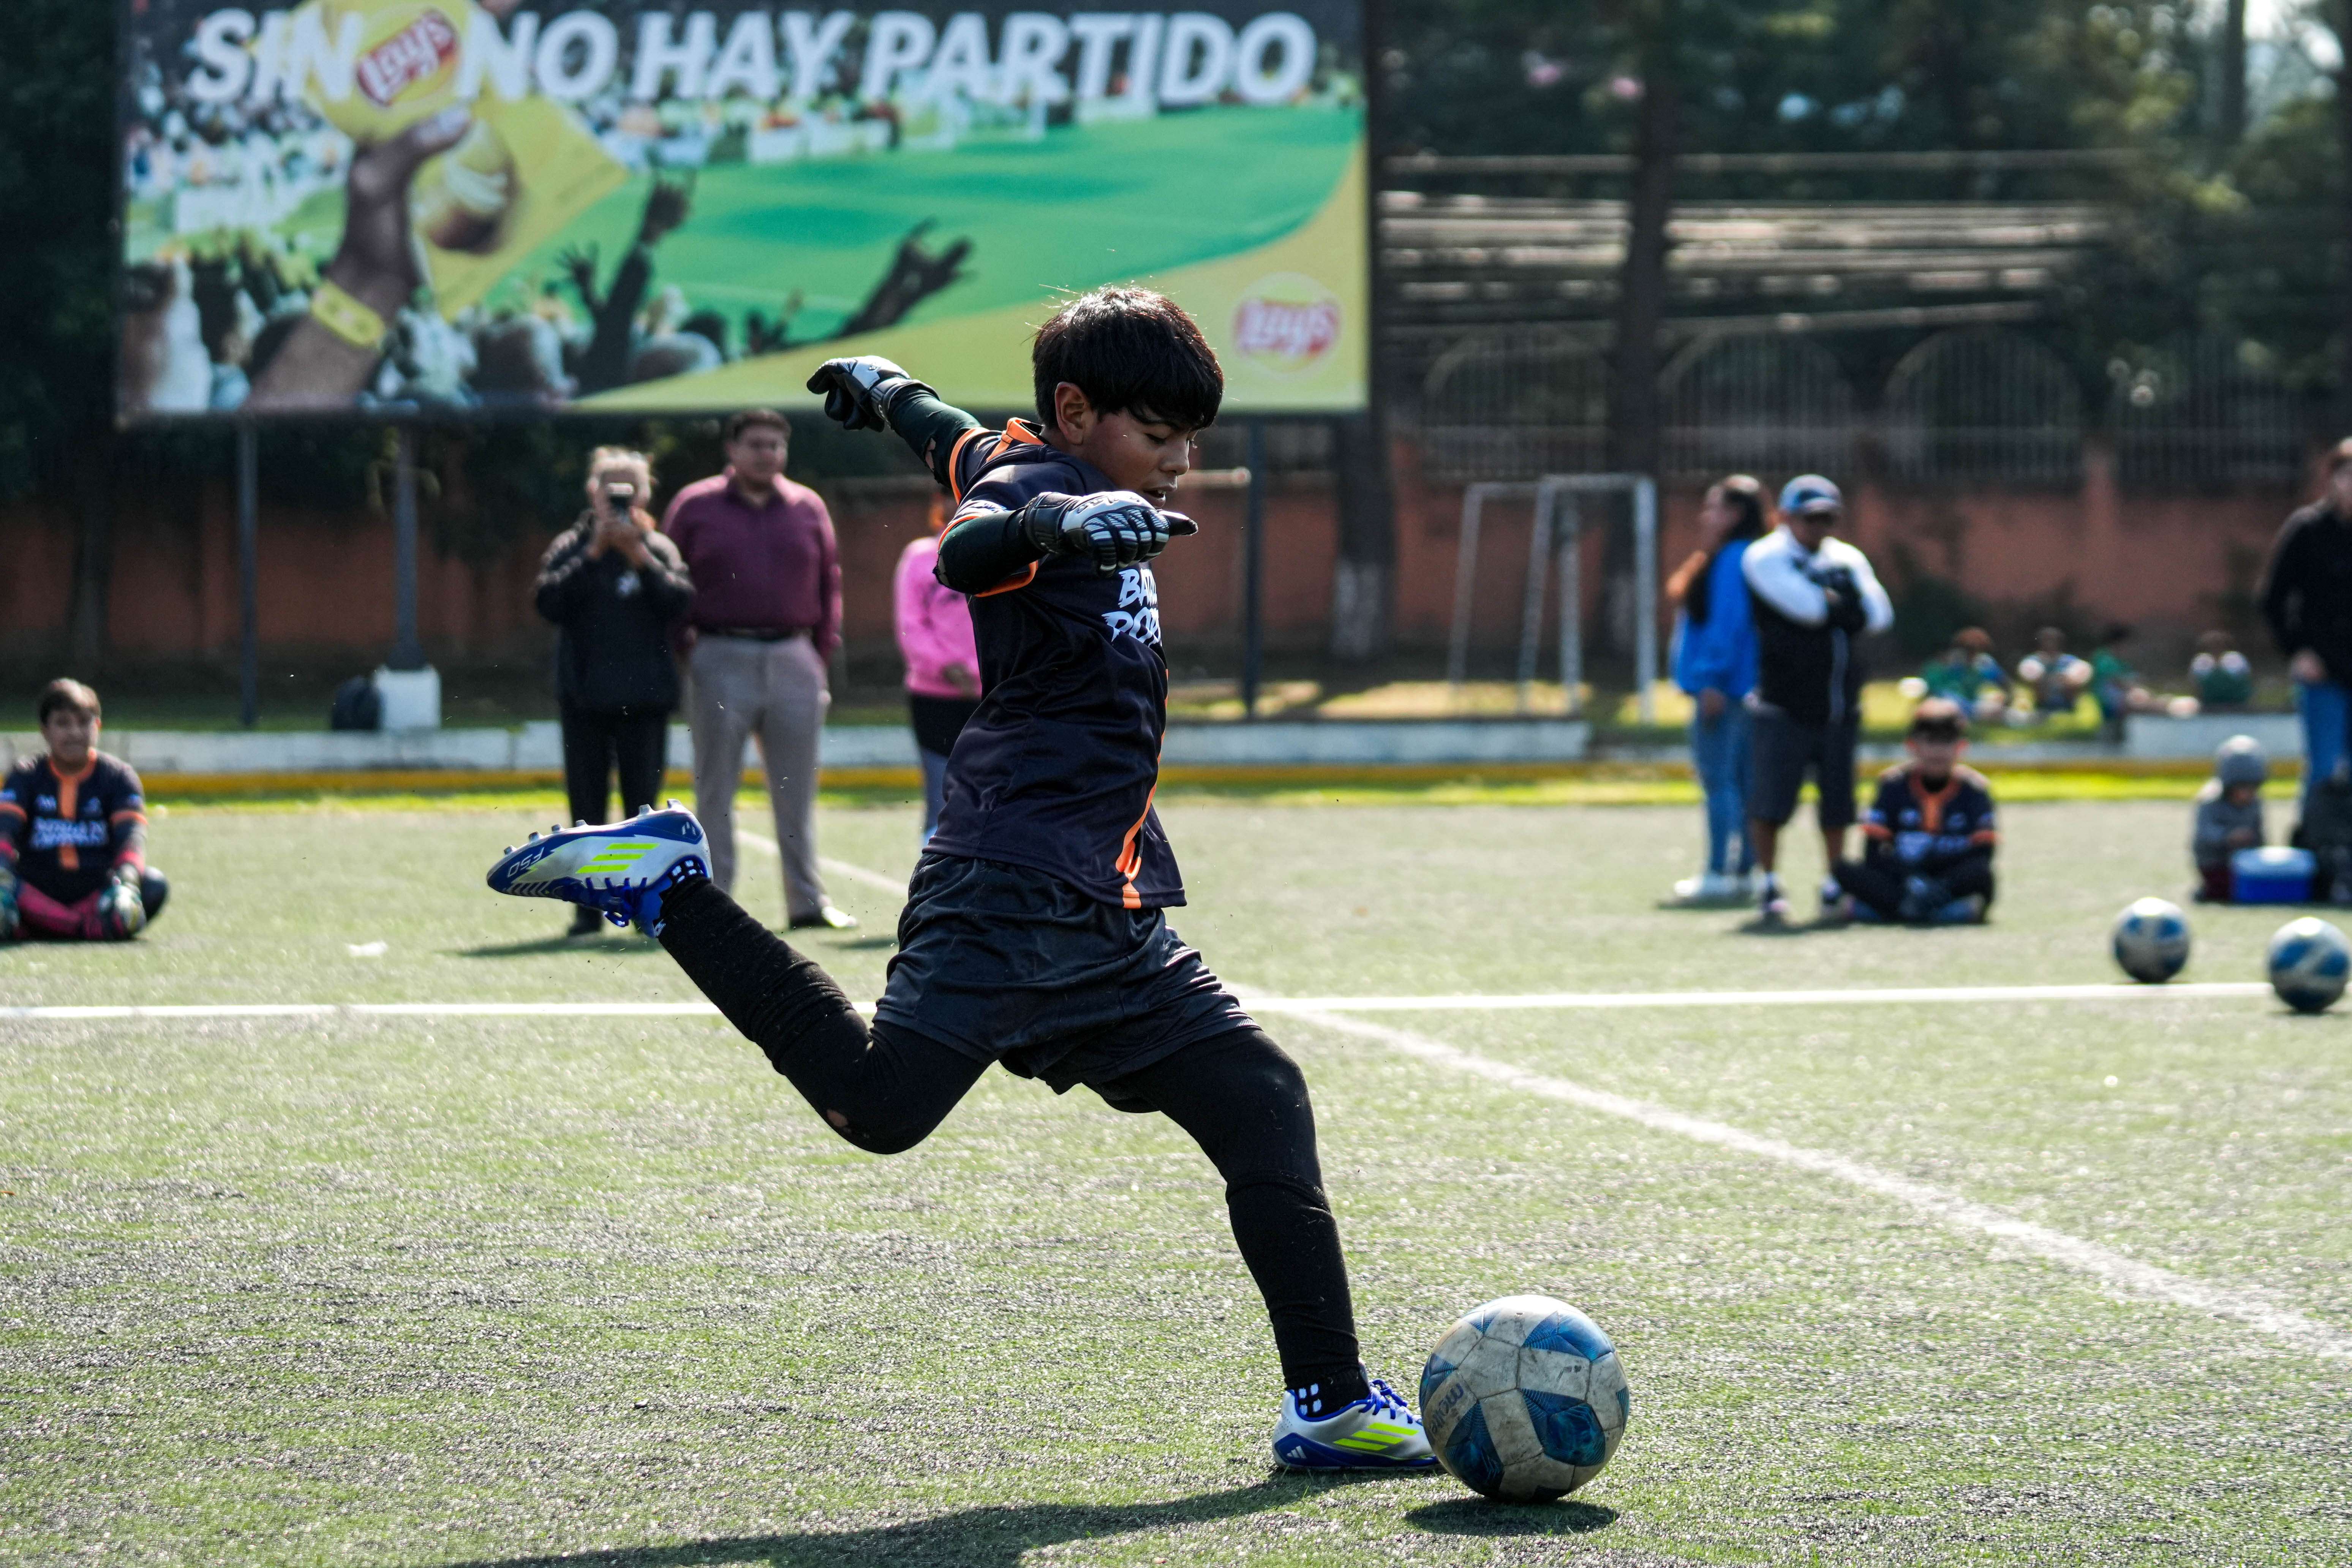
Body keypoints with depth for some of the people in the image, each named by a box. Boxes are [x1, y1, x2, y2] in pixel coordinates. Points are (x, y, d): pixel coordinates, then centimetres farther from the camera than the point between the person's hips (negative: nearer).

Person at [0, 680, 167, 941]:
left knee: (155, 885, -29)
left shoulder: (117, 775, 5)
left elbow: (131, 833, -11)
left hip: (97, 894, 0)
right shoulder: (26, 776, 6)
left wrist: (126, 884, -33)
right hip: (39, 894, 0)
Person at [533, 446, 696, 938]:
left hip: (645, 698, 0)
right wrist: (594, 555, -13)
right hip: (585, 697, 0)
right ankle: (589, 906, 6)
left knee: (643, 803, 1)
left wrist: (639, 557, -14)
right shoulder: (571, 547, 6)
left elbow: (681, 601, -8)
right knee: (587, 805, 2)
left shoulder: (659, 549, 6)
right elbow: (548, 601, -9)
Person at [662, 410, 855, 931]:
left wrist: (823, 653, 7)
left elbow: (829, 583, 14)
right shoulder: (696, 506, 2)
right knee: (716, 791, 2)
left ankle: (808, 901, 9)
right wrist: (684, 649, -3)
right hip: (722, 660, -2)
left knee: (796, 791, 5)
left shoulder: (809, 509, 10)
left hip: (793, 659, 2)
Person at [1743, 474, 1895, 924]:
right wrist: (1844, 601, -3)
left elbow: (1877, 616, 0)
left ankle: (1835, 887, 19)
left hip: (1840, 706, 5)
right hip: (1784, 704, -5)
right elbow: (1807, 606, -18)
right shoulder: (1766, 558, -5)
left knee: (1837, 800, 8)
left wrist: (1845, 582, -9)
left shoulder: (1847, 559, 13)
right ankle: (1769, 883, 11)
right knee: (1771, 798, -4)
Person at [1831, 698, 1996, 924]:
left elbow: (1982, 854, -8)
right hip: (1899, 878, 1)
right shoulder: (1895, 783, 2)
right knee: (1844, 869, -25)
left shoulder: (1974, 788, 0)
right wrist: (1909, 878, -24)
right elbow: (1873, 853, -4)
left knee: (1980, 873, -34)